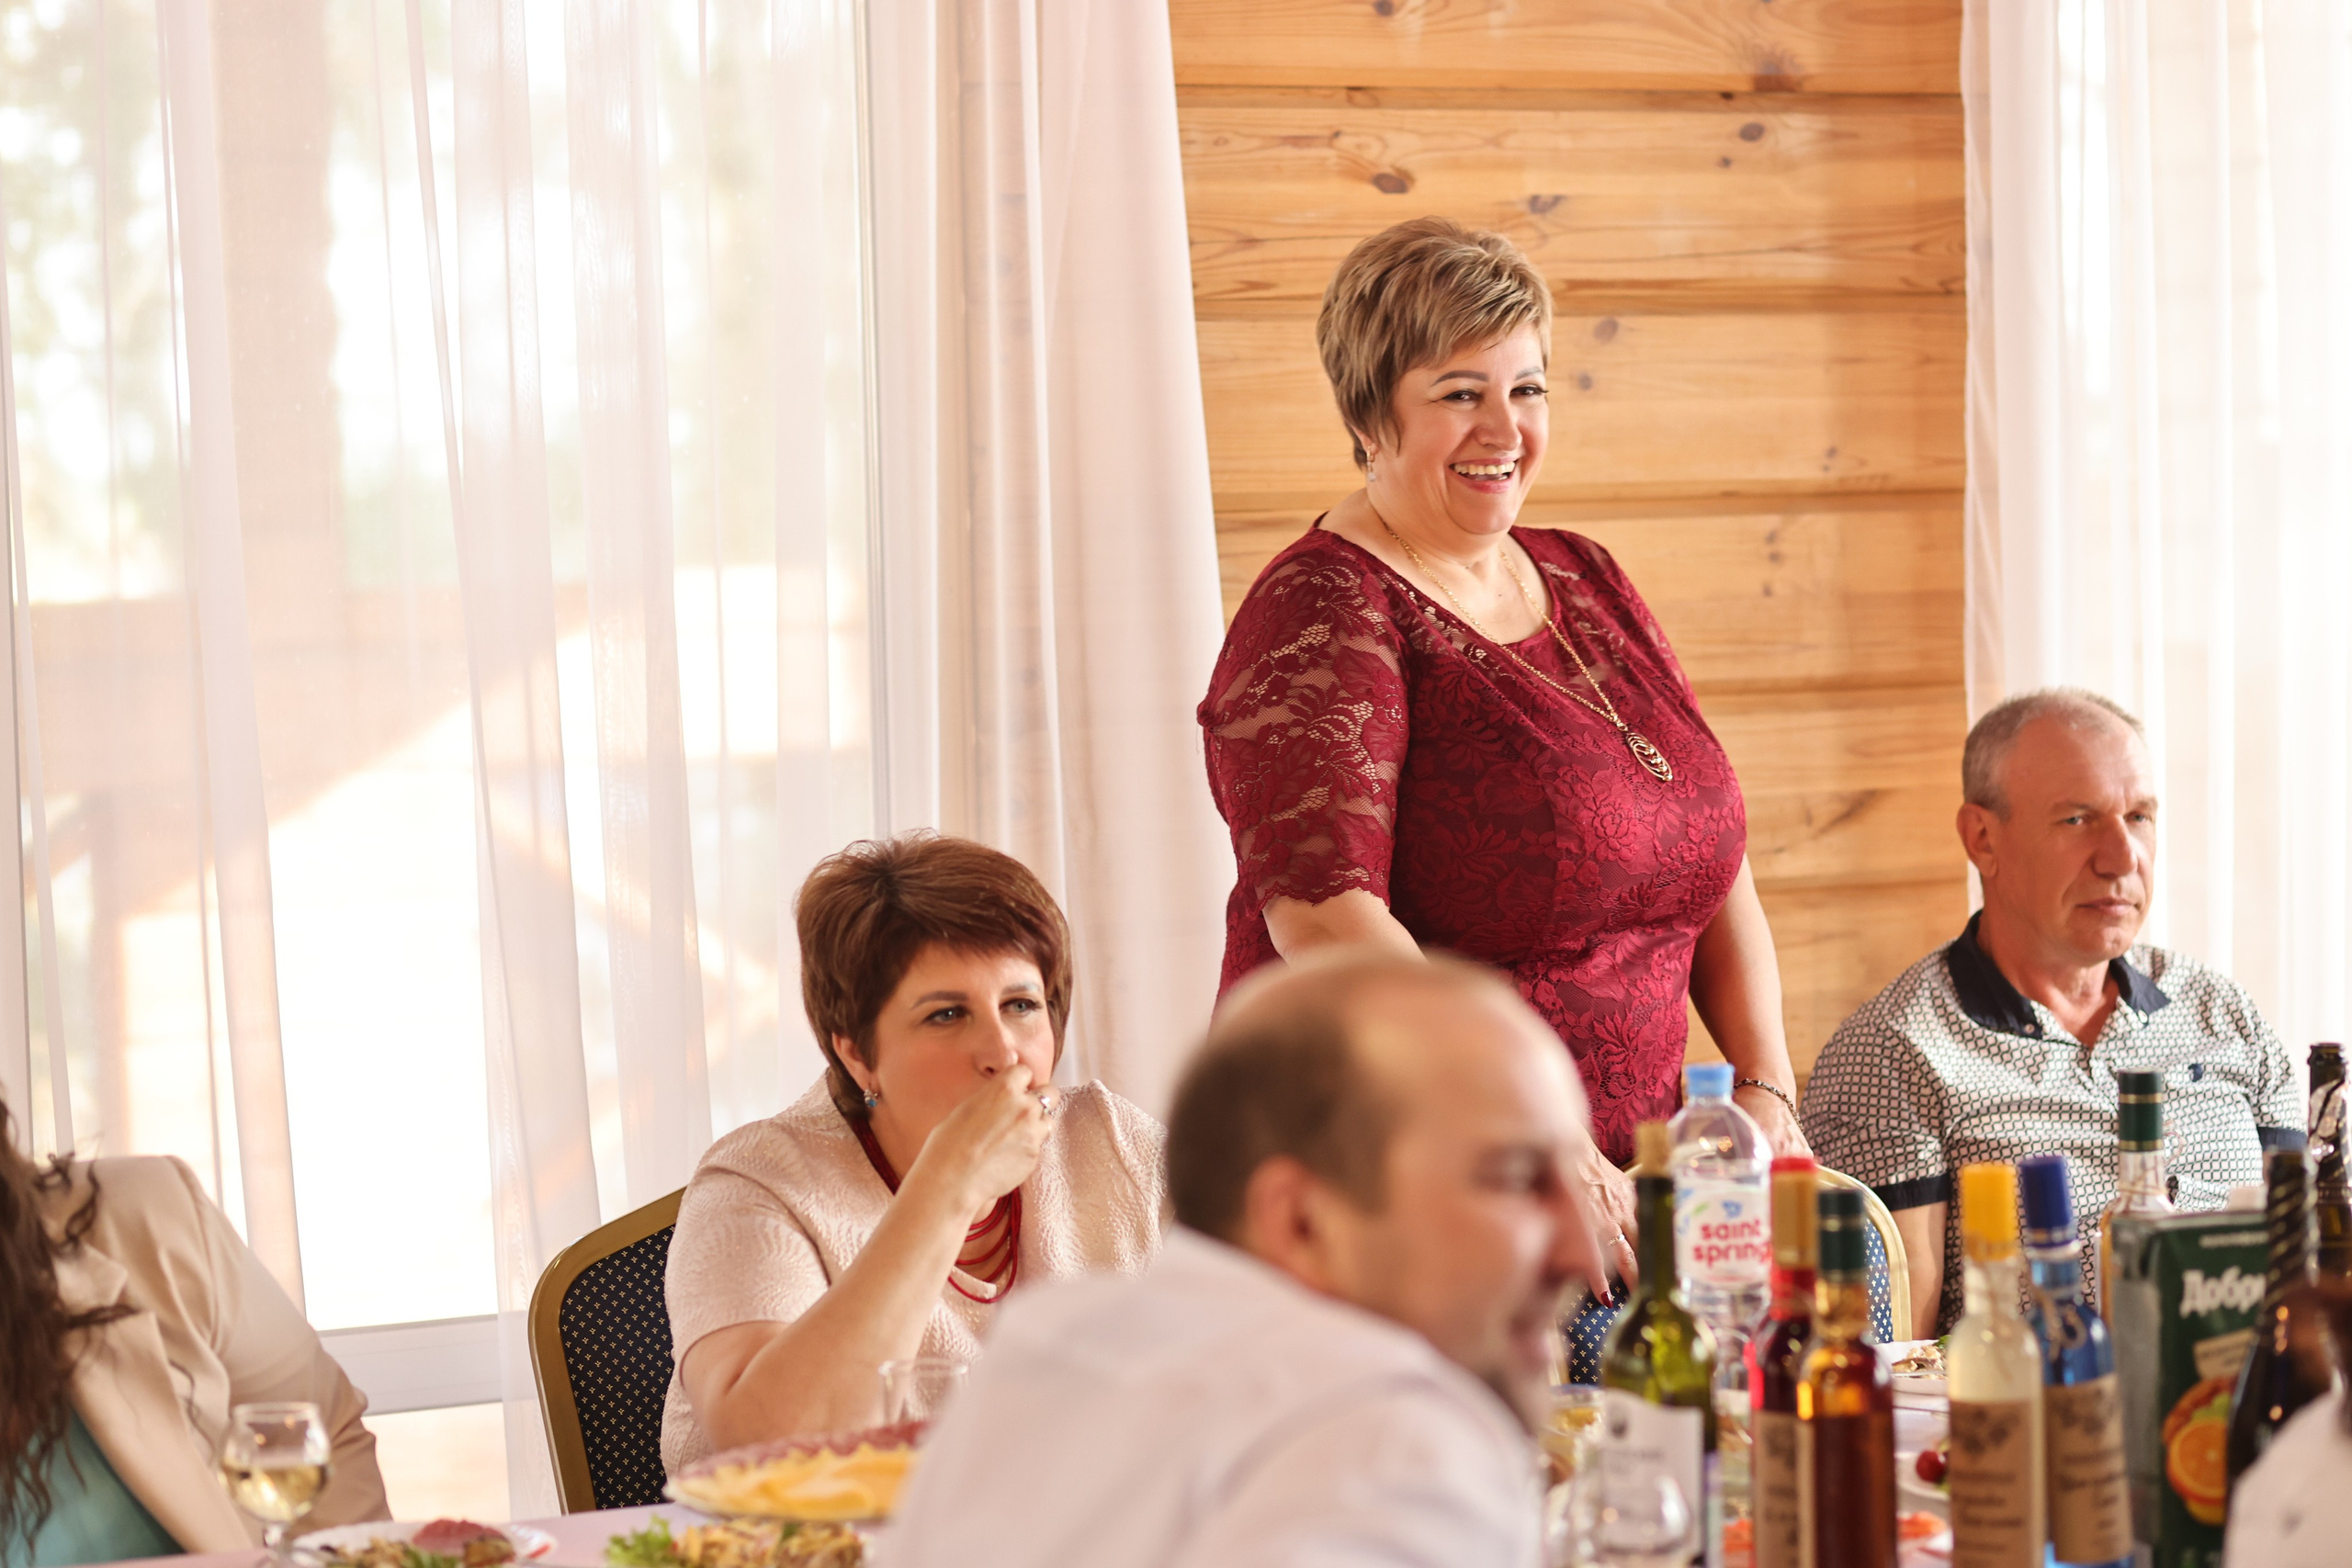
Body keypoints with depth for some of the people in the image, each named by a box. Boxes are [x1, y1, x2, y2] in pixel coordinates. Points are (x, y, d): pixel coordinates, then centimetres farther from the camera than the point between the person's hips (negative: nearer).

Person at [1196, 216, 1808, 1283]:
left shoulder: (1585, 582, 17)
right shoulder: (1323, 616, -7)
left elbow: (1712, 857, 21)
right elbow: (1324, 917, -20)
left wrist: (1766, 1087, 6)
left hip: (1619, 1185, 7)